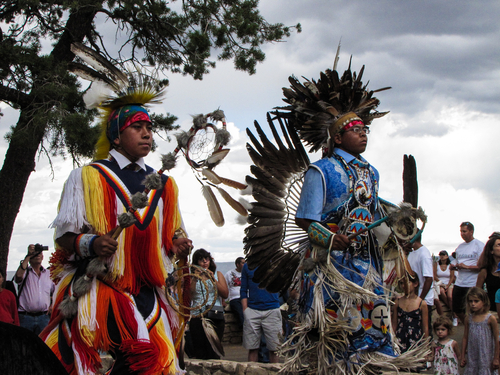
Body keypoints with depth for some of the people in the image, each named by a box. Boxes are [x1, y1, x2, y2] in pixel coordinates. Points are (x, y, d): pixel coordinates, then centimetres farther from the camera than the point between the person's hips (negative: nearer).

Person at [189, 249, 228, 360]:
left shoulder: (217, 274, 15)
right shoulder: (192, 277, 12)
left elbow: (225, 294, 2)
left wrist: (213, 279, -5)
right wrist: (195, 278, -4)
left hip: (215, 316, 0)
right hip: (197, 316, 0)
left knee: (213, 352, -6)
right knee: (199, 352, -3)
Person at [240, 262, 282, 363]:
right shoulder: (247, 266, 10)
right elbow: (243, 290, 10)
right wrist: (245, 309, 0)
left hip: (272, 310, -1)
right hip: (252, 310, 1)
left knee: (274, 349, 1)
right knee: (252, 348, 3)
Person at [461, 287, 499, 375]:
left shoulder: (490, 319, -9)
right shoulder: (469, 318, 2)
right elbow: (465, 338, 8)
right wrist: (463, 357, 10)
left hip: (486, 356, -3)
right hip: (471, 357, 4)